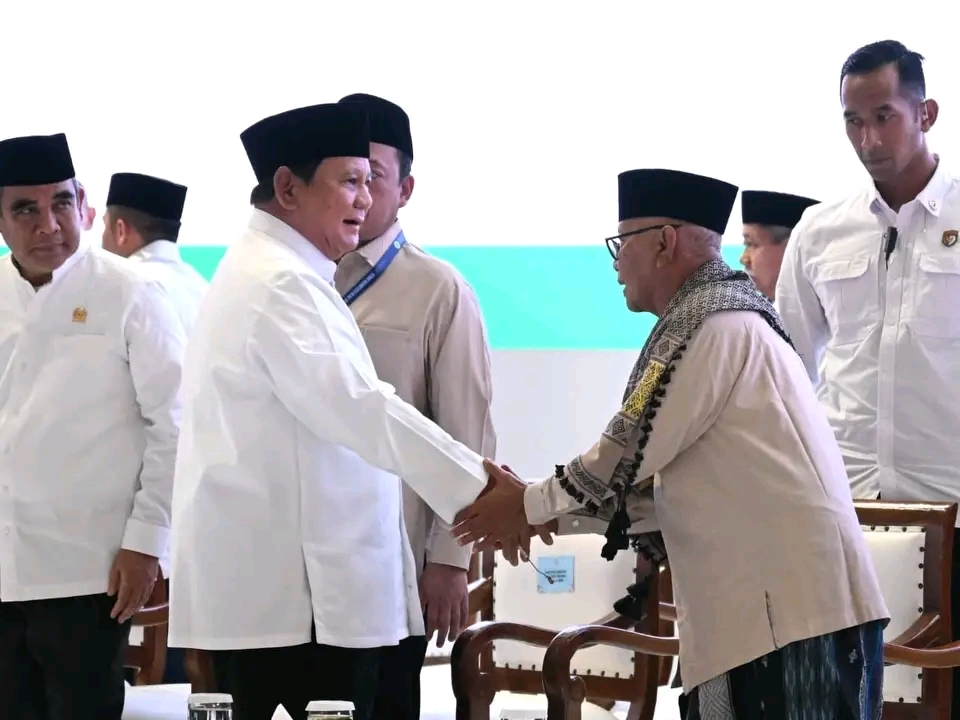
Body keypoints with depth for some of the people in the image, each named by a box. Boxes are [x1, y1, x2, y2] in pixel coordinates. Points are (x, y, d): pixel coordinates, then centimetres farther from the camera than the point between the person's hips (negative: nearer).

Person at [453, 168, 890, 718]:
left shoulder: (708, 322, -11)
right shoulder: (724, 313, 21)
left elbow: (630, 452, -10)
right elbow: (660, 478, 21)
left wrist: (530, 506, 4)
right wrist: (547, 515, 18)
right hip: (764, 600, 10)